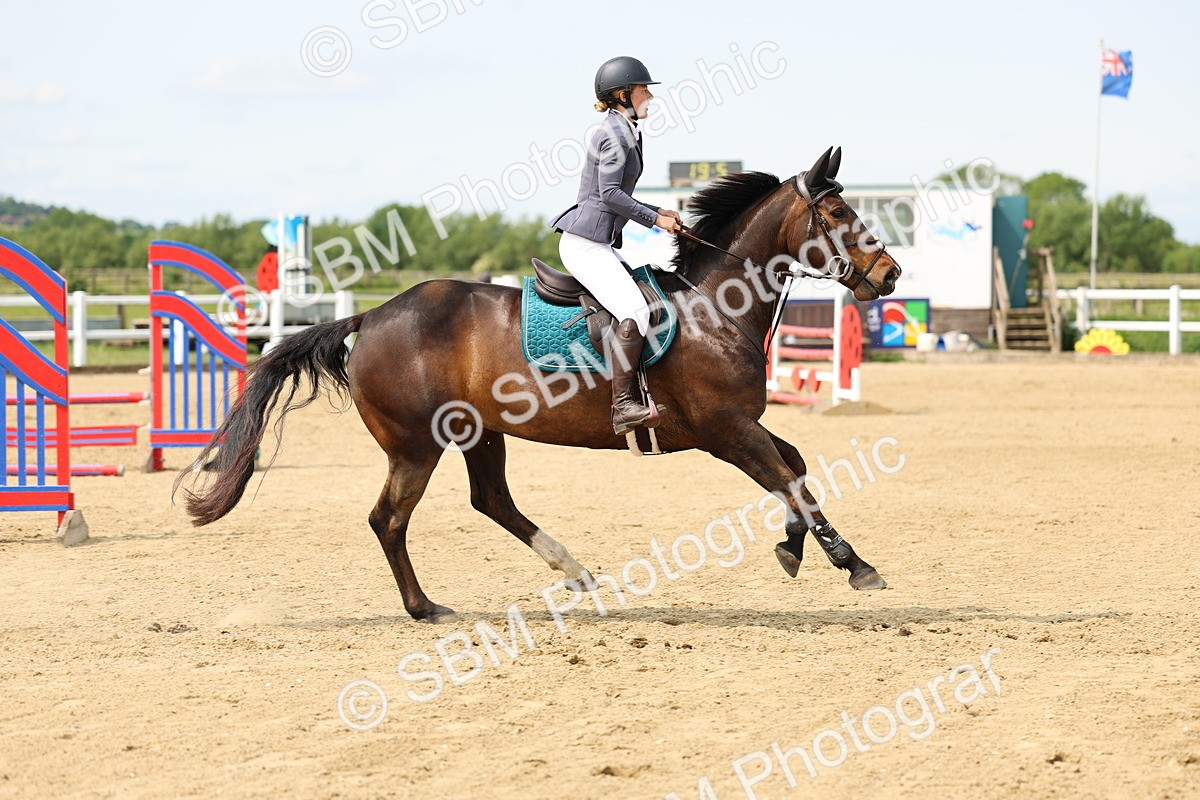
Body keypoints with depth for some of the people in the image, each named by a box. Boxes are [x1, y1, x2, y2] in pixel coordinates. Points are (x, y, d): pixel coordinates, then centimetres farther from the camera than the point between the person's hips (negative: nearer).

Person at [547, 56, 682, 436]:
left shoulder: (625, 131, 20)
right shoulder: (616, 133, -10)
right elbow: (609, 194, -18)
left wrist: (658, 211, 19)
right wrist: (654, 219, -10)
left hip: (601, 245, 11)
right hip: (585, 243, -11)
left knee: (649, 293, 14)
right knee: (635, 312, -24)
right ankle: (624, 406, -31)